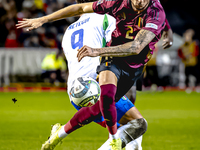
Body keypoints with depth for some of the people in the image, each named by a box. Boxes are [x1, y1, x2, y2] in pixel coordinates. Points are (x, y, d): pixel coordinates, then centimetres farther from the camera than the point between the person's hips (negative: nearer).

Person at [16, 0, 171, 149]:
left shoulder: (157, 13, -28)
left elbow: (136, 47, -40)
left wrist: (97, 51, -49)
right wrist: (42, 20, -2)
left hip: (134, 68, 0)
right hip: (113, 59, 0)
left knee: (98, 107, -3)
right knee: (106, 96, -27)